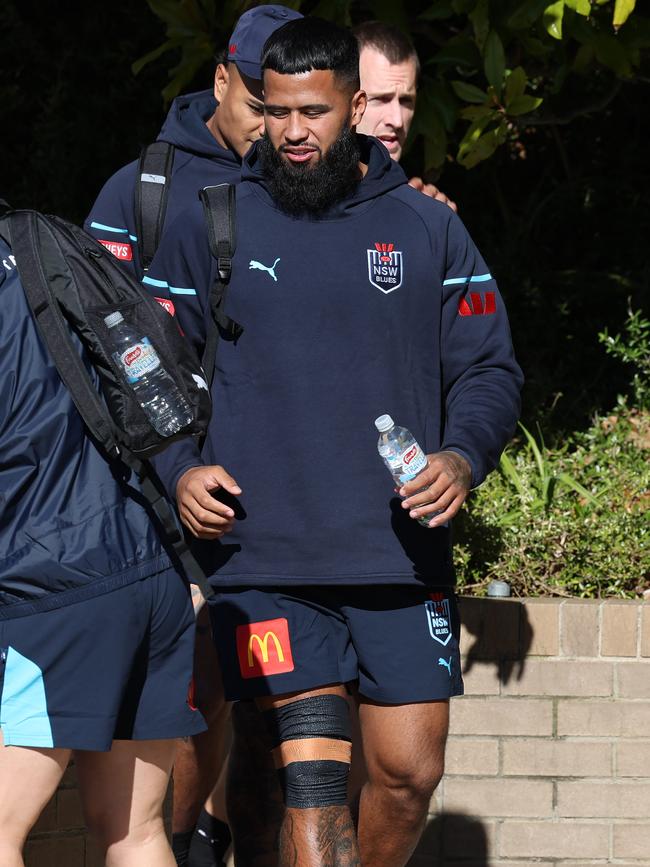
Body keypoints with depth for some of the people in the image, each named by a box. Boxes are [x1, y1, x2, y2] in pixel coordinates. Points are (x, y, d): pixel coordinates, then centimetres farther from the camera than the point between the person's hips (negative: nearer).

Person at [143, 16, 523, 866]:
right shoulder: (207, 227, 6)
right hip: (264, 560, -2)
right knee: (313, 776, -11)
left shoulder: (426, 228, 9)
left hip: (400, 555, 2)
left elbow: (488, 369, 11)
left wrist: (463, 457, -9)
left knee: (409, 774, 3)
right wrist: (177, 469, -8)